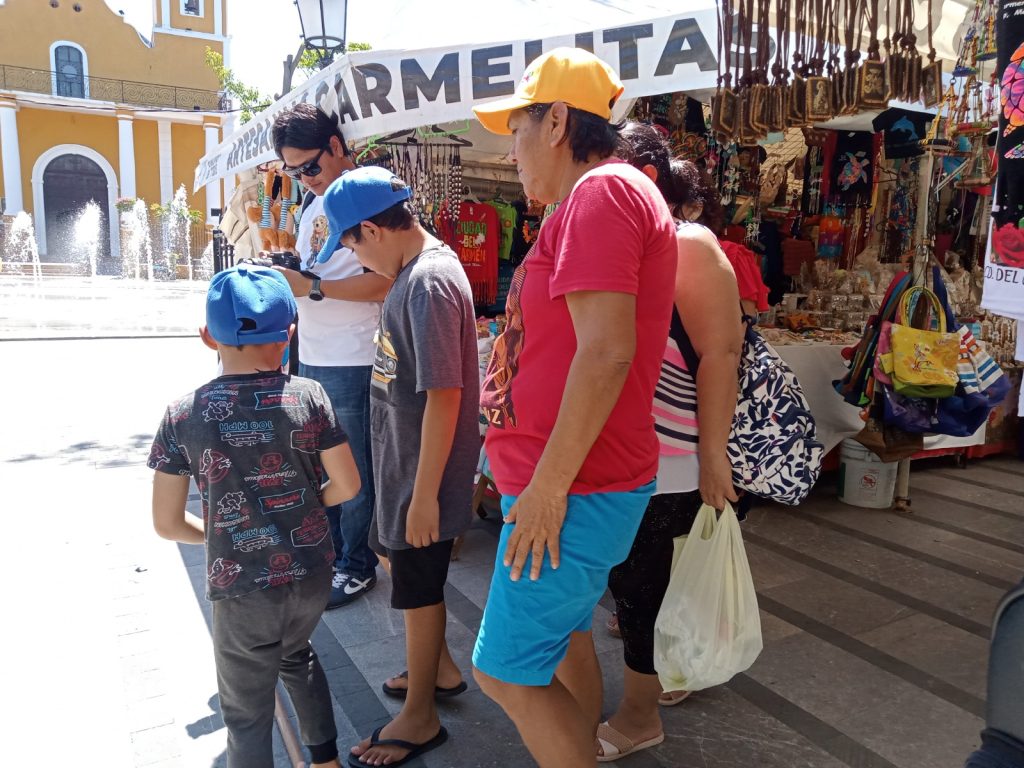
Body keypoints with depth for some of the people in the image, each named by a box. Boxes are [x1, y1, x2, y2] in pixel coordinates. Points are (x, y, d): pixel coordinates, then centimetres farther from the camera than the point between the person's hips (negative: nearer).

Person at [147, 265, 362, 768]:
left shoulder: (183, 415, -10)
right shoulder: (308, 396, -10)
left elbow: (167, 524, -5)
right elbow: (347, 486, -5)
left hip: (242, 591, -3)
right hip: (311, 574, 3)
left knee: (247, 715, 16)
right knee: (297, 654, 33)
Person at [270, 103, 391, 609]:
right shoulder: (310, 202, 16)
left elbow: (385, 281, -22)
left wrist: (313, 287, -21)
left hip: (350, 363, -8)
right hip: (310, 357, 9)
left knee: (353, 470, 4)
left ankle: (357, 565, 20)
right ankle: (329, 553, 33)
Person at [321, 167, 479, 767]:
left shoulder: (429, 281, -23)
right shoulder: (424, 265, 6)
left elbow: (445, 395, -26)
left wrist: (425, 494, -22)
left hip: (424, 470, -9)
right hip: (407, 463, 9)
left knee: (419, 586, 7)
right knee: (416, 579, 22)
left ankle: (420, 717, 27)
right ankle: (435, 668, 44)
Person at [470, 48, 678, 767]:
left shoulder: (602, 192, -16)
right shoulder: (602, 195, 17)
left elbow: (605, 351, -26)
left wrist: (548, 487, -22)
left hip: (573, 493, -11)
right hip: (574, 485, 11)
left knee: (505, 671, -1)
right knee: (564, 635, 23)